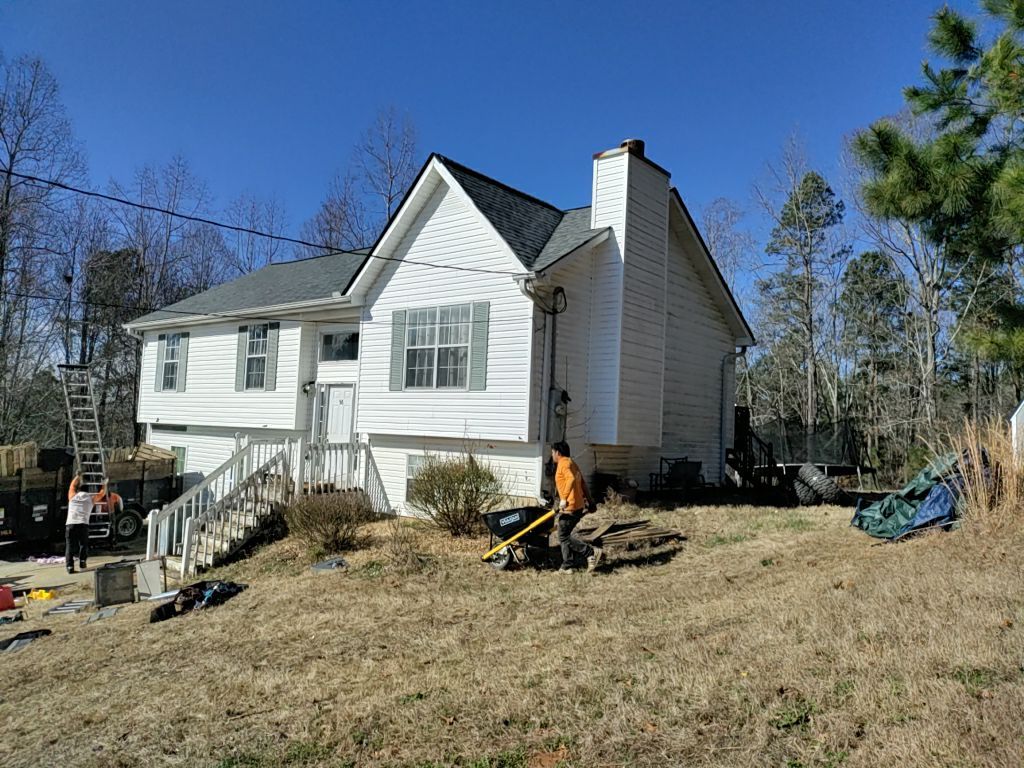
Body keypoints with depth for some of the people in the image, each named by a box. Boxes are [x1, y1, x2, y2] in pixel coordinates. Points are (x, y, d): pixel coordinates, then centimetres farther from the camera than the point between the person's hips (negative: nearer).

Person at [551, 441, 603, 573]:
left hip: (569, 507, -10)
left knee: (563, 536, -3)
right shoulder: (572, 463, 19)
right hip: (578, 506, 10)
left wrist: (564, 498, -35)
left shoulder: (564, 463, -11)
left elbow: (571, 479, -30)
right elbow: (582, 483, 22)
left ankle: (592, 552, -5)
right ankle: (566, 566, 15)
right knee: (564, 536, 14)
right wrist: (589, 500, 26)